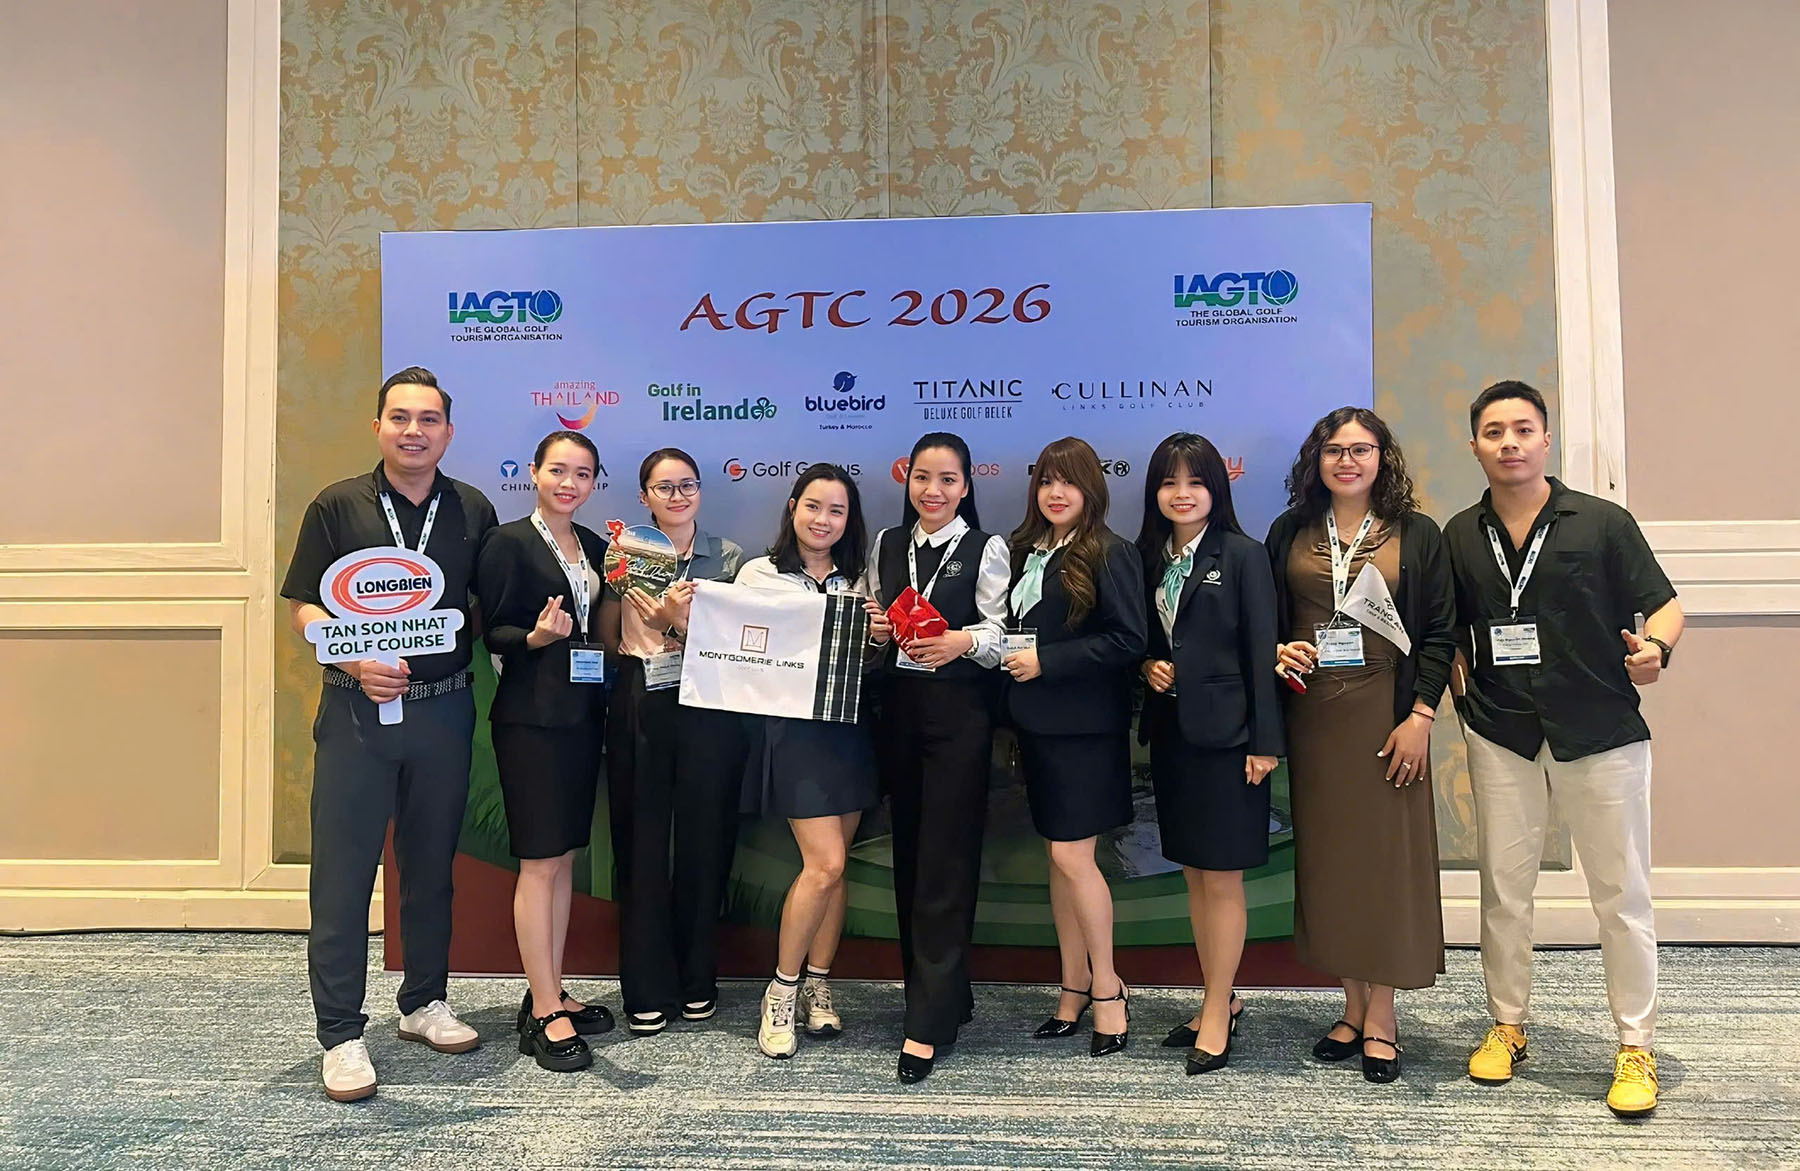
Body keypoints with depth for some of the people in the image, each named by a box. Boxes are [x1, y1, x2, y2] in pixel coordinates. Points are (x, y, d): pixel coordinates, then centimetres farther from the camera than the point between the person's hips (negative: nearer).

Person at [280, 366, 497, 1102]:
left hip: (445, 710, 3)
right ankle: (341, 1034, 13)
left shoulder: (473, 511, 6)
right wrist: (356, 661, -18)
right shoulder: (338, 506, 0)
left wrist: (470, 634, -8)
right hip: (357, 711, -2)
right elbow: (303, 606, -2)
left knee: (431, 866, 14)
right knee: (342, 874, 1)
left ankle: (424, 1002, 30)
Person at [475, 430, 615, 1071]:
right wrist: (537, 637, -26)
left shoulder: (594, 546, 13)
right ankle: (544, 1012, 5)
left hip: (583, 711, 7)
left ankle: (551, 994, 23)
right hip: (531, 716, -7)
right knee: (540, 862, -3)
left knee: (564, 856, 12)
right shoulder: (508, 542, -6)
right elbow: (493, 634, -9)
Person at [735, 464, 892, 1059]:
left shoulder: (858, 580, 11)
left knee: (833, 865, 8)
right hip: (792, 726, -4)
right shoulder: (760, 574, 1)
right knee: (825, 864, -10)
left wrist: (882, 638, -6)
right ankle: (782, 991, 8)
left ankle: (817, 987, 23)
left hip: (849, 726, 4)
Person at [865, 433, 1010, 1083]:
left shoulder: (987, 549, -1)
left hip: (959, 713, -5)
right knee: (909, 853, 9)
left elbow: (997, 635, -7)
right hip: (897, 707, 5)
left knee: (944, 861, -5)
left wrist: (962, 641, -27)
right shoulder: (886, 544, 13)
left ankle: (927, 1023, 1)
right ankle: (946, 993, 25)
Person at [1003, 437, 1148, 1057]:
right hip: (1036, 723, 7)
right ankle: (1075, 984, 25)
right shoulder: (1026, 551, 12)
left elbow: (1128, 641, -16)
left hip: (1083, 727, -7)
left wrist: (1046, 661, -17)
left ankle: (1108, 986, 14)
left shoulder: (1111, 554, -9)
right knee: (1059, 856, 13)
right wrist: (1010, 659, 3)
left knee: (1072, 856, -5)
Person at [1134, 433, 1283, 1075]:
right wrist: (1147, 666, -4)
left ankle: (1217, 1014, 14)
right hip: (1171, 731, 6)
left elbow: (1261, 650, -9)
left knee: (1222, 878, 1)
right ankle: (1220, 999, 27)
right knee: (1193, 875, 13)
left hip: (1224, 732, -6)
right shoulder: (1149, 557, 9)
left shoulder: (1242, 555, -6)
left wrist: (1264, 742, -13)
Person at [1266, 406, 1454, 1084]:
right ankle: (1353, 1007, 20)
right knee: (1327, 855, 7)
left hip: (1386, 712, -2)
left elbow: (1438, 633, -1)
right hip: (1312, 715, 3)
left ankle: (1382, 1017, 13)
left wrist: (1419, 717, -10)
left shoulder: (1415, 535, 3)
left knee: (1387, 854, 1)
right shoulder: (1288, 534, 9)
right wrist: (1278, 653, -7)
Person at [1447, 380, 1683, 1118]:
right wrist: (1461, 691, 0)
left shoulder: (1602, 522, -3)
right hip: (1501, 738, 3)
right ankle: (1507, 1026, 27)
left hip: (1602, 734, -2)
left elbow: (1664, 607, -3)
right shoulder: (1460, 537, 5)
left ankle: (1636, 1046, 19)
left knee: (1622, 895, 5)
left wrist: (1654, 650, -23)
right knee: (1503, 890, 11)